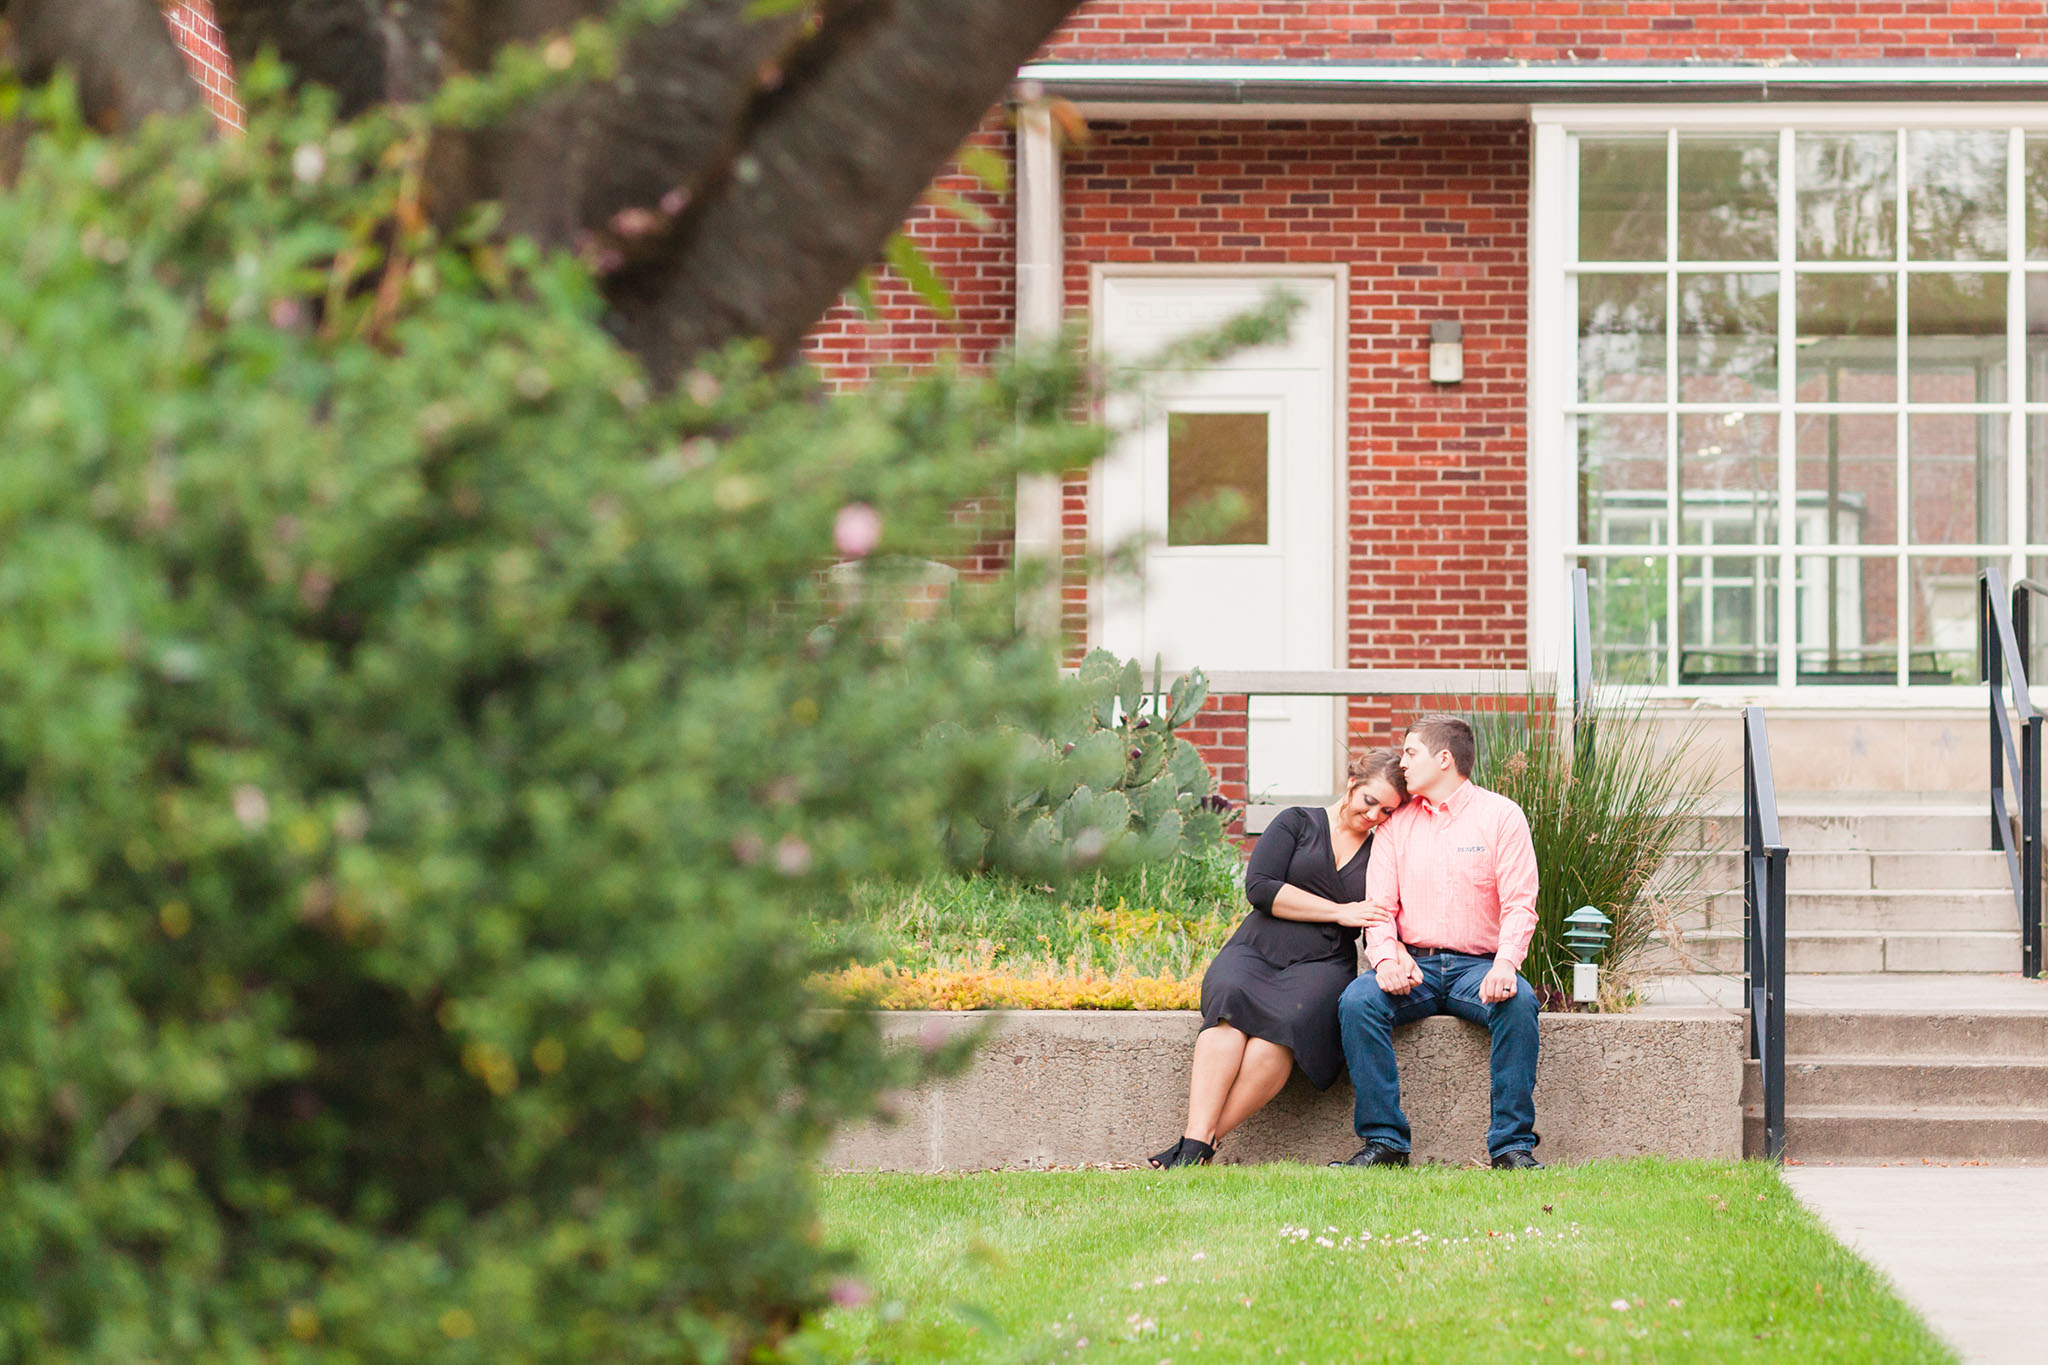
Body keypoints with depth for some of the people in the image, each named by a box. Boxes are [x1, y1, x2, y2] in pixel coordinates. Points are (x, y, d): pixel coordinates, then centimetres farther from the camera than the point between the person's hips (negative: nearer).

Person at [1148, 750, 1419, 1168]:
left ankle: (1198, 1146, -39)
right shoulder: (1298, 823, 12)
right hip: (1255, 950, 0)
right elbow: (1260, 887, -1)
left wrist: (1395, 958, -11)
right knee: (1229, 1002, -36)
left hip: (1323, 965, 0)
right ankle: (1195, 1139, -47)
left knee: (1288, 1020, -36)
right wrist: (1339, 911, -3)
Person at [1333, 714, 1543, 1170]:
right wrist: (1386, 957, -15)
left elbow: (1519, 905, -4)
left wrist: (1506, 963, -24)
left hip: (1476, 964, -2)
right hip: (1413, 963, 2)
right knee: (1356, 1001, -28)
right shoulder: (1397, 822, 14)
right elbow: (1379, 904, 7)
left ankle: (1513, 1144, -29)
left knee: (1518, 1002, -34)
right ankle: (1384, 1141, -25)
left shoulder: (1500, 815, 4)